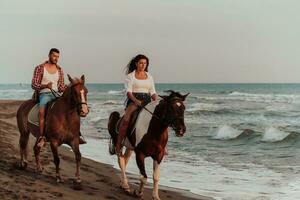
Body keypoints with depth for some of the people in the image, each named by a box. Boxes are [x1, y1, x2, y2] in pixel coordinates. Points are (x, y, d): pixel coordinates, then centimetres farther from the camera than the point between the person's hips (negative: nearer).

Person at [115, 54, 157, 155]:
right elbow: (128, 92, -5)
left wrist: (156, 100, -6)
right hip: (133, 100, -4)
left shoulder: (149, 76, 19)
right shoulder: (130, 76, 6)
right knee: (126, 119, -30)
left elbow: (153, 92, 16)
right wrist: (136, 100, -23)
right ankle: (118, 145, -25)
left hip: (147, 100, 4)